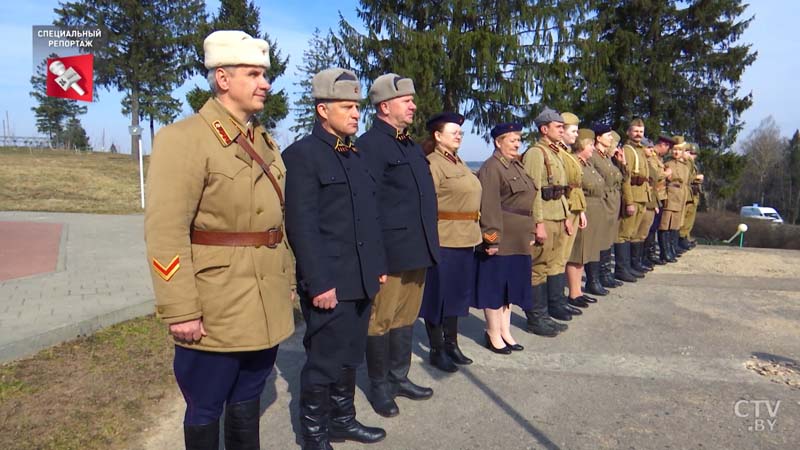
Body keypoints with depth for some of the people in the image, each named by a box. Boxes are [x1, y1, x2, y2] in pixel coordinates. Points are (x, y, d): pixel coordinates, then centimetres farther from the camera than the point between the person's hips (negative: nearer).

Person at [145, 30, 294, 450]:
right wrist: (180, 311, -19)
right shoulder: (182, 138, -13)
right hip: (215, 312, -7)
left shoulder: (264, 142, 12)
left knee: (248, 400, 21)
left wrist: (287, 284, 16)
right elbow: (165, 232, -18)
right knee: (205, 410, 11)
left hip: (266, 307, 7)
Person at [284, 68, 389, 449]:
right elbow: (302, 226, -16)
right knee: (324, 362, 6)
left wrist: (379, 265, 15)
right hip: (329, 283, -7)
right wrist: (319, 282, -19)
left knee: (350, 358, 18)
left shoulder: (356, 155, 14)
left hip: (360, 280, 7)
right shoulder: (302, 154, -10)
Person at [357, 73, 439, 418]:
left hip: (417, 251, 9)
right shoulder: (369, 145, -11)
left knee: (406, 318, 18)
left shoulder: (411, 146, 16)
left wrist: (428, 245, 18)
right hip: (389, 253, -9)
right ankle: (379, 386, 22)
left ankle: (399, 377, 33)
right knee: (381, 321, 6)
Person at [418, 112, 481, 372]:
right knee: (438, 295, 3)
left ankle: (451, 344, 30)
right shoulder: (432, 164, -11)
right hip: (443, 241, -9)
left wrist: (473, 235, 16)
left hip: (464, 240, 9)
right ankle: (436, 351, 16)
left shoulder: (459, 163, 15)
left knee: (457, 294, 16)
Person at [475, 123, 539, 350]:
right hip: (501, 241, -9)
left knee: (510, 285, 15)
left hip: (518, 241, 9)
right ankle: (494, 334, 14)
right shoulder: (491, 168, -14)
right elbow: (489, 207, -20)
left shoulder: (516, 166, 16)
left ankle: (505, 331, 26)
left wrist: (529, 233, 19)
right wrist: (492, 239, -23)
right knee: (496, 286, 2)